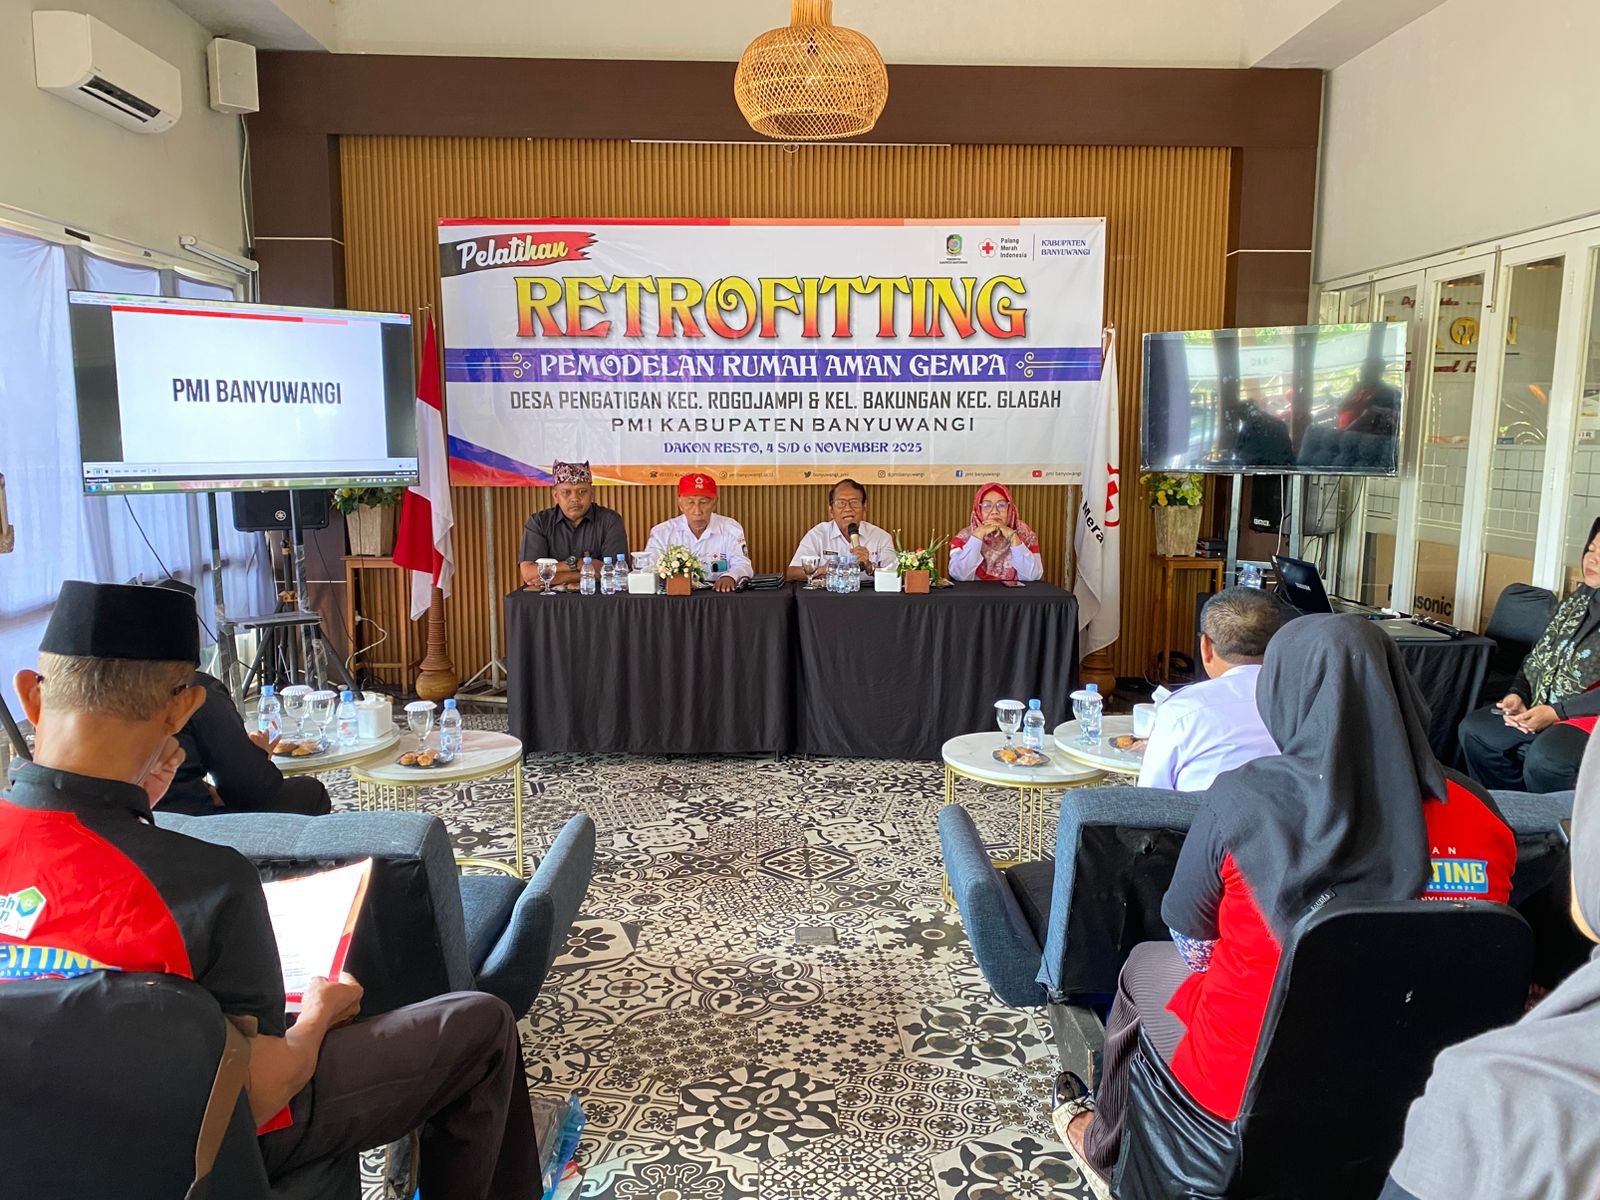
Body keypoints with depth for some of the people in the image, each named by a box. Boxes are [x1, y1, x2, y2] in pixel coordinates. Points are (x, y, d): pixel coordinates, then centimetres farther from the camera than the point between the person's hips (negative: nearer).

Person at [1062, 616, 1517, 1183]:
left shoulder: (1244, 797, -21)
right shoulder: (1478, 813, -11)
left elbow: (1190, 939, -6)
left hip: (1251, 1082, -4)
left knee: (1144, 966, 26)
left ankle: (1105, 1141, 50)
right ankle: (1107, 1137, 49)